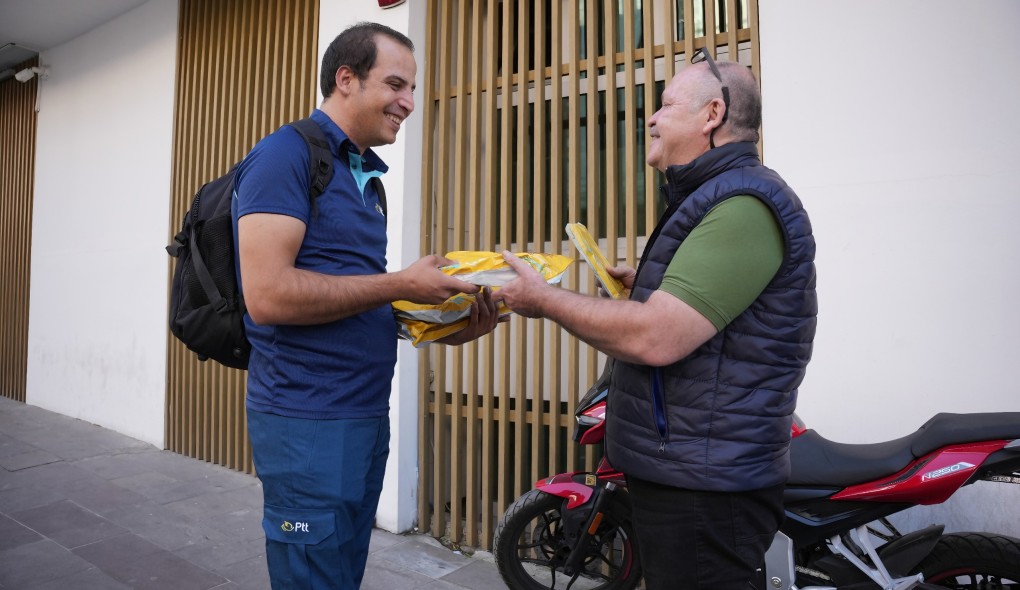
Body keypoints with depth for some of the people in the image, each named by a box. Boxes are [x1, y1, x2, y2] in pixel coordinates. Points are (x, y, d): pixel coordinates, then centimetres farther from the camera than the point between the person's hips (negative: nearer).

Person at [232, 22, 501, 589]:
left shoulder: (365, 175, 14)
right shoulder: (286, 154, -12)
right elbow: (268, 295, -23)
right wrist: (400, 284, -18)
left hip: (368, 412, 9)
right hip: (307, 420, -8)